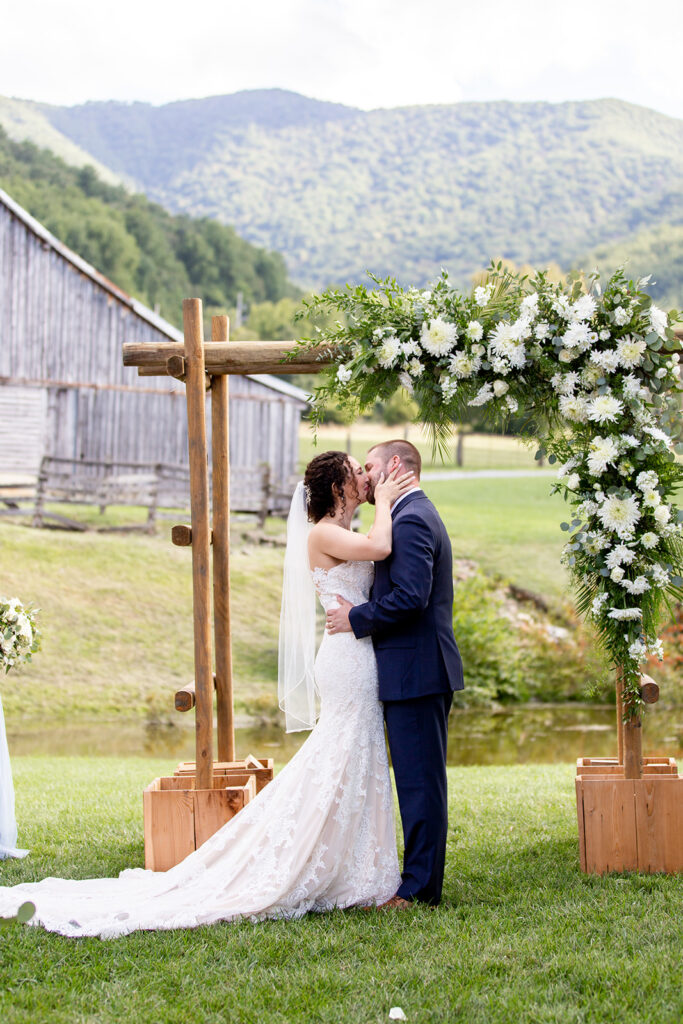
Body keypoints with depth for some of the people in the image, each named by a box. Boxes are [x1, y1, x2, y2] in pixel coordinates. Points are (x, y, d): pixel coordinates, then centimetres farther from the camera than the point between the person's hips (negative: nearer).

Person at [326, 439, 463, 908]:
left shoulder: (410, 521, -15)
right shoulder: (419, 515, 19)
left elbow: (410, 596, -25)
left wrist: (358, 618, -14)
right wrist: (363, 611, 13)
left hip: (415, 672, -11)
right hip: (423, 670, 11)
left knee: (419, 781, -6)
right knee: (422, 780, 14)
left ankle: (418, 889, -2)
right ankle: (424, 879, 21)